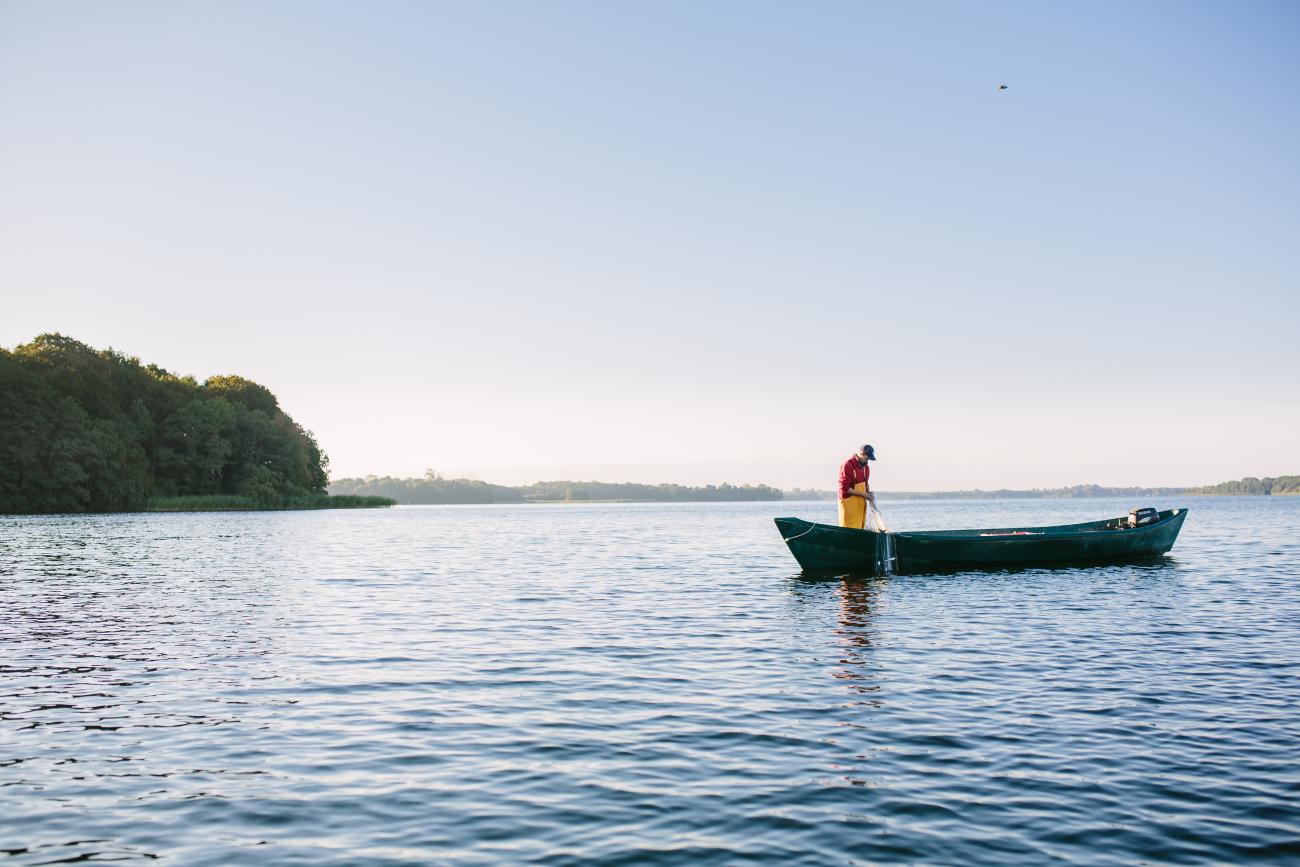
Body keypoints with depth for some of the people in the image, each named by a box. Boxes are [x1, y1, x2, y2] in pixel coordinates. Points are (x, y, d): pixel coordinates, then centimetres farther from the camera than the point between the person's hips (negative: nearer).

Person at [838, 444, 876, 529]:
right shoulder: (847, 465, -18)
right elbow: (844, 488, -19)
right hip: (849, 502, -8)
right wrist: (863, 494, -17)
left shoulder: (865, 466, 8)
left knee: (860, 527, 7)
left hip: (861, 502, 8)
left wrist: (869, 494, 2)